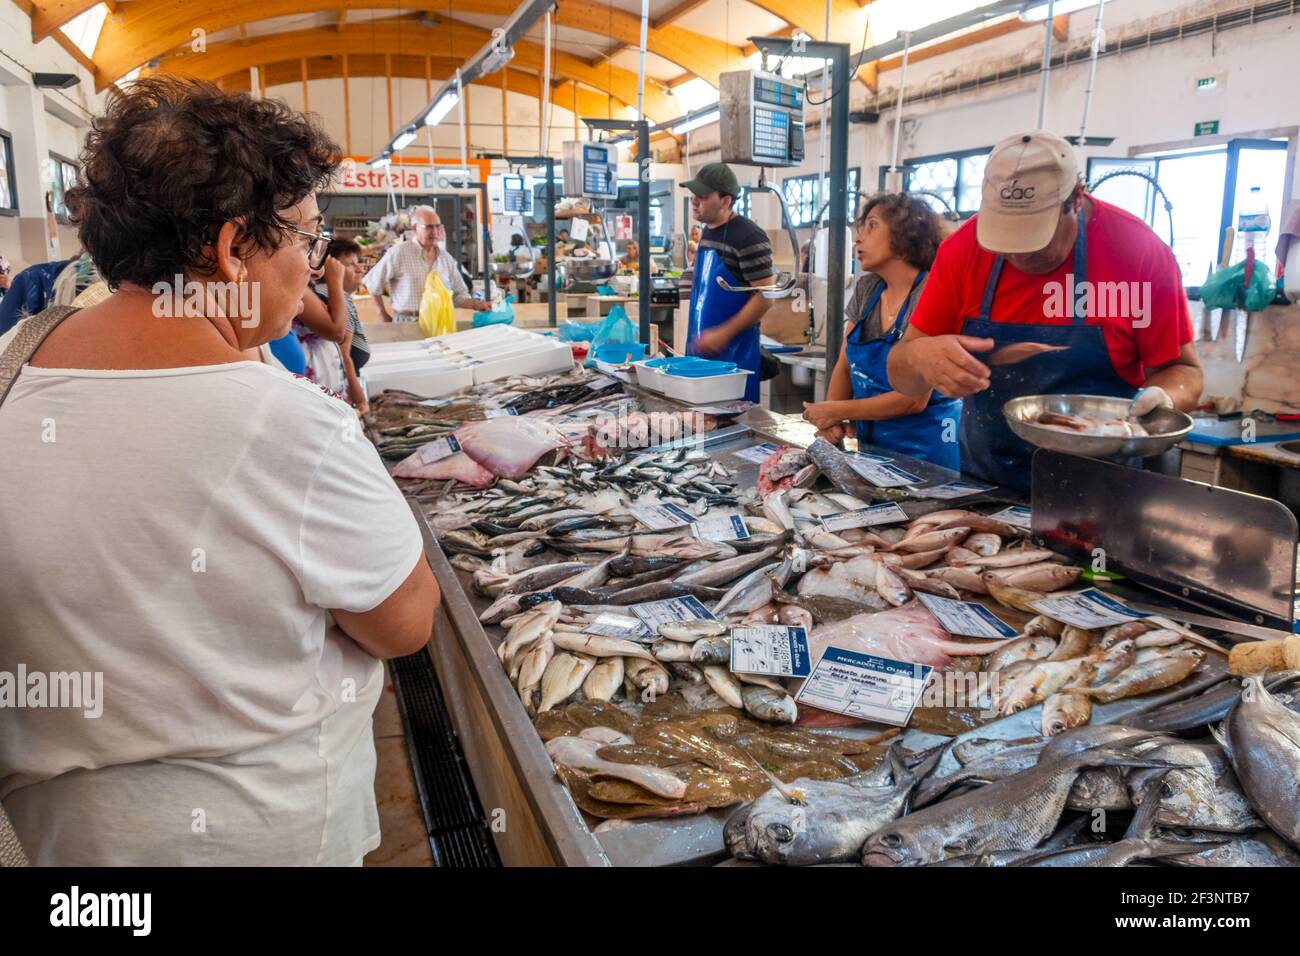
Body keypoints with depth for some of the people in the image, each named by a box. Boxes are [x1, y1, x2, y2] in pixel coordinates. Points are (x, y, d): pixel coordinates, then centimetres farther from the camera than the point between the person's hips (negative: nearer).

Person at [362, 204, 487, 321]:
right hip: (406, 323, -3)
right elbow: (372, 283, 2)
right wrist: (384, 316, 3)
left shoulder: (446, 258, 12)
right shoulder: (398, 252, -3)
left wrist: (477, 305, -3)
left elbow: (459, 295, 15)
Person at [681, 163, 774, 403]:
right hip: (701, 347, 8)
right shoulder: (707, 232, 13)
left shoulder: (748, 237, -14)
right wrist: (695, 339, 17)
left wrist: (724, 333, -21)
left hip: (734, 351, -8)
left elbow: (765, 296, -17)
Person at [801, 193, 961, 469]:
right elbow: (844, 366, 7)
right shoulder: (866, 289, 3)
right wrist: (828, 419, -11)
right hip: (871, 441, 6)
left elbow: (915, 399, -20)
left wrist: (837, 411, -15)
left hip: (924, 447, -6)